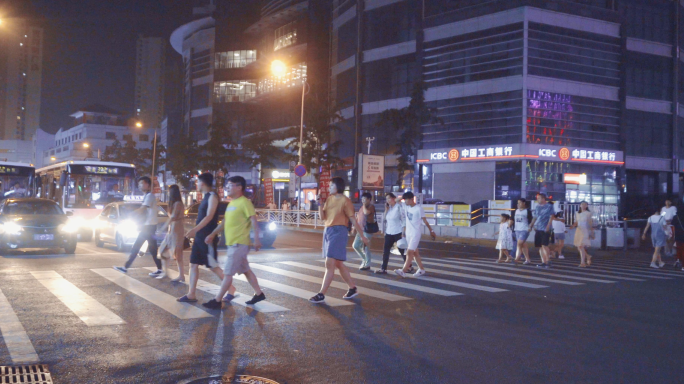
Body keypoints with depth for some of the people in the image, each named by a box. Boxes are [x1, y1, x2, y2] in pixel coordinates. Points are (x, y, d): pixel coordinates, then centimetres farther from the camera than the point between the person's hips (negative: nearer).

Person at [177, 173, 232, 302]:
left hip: (208, 237, -9)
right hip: (200, 236, 9)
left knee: (213, 266, -4)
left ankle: (231, 288, 7)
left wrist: (194, 229, -26)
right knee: (193, 264, 7)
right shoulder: (206, 197, 15)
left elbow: (209, 217, -21)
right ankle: (191, 294, 10)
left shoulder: (212, 196, -13)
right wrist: (195, 231, 23)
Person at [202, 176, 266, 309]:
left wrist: (256, 239, -24)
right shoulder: (231, 203, 16)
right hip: (232, 243, 9)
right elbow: (224, 222, 21)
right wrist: (212, 234, 16)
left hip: (239, 244, -9)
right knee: (246, 270, 16)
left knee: (227, 273, -6)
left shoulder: (244, 202, -13)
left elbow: (254, 221, -18)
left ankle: (217, 301, -1)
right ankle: (259, 294, 26)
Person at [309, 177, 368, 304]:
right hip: (327, 231, 8)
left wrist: (362, 236, -5)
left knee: (329, 264, -11)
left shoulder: (345, 200, -8)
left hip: (338, 232, -8)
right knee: (338, 264, 15)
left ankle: (321, 295, -10)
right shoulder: (329, 198, 12)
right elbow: (322, 217, 9)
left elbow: (353, 220, -6)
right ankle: (352, 289, 28)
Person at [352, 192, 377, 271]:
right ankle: (364, 259, 25)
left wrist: (364, 205, -14)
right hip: (360, 230, 8)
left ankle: (367, 265, 6)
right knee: (355, 245, 7)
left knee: (365, 247, -4)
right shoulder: (362, 207, 15)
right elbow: (357, 218, 20)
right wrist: (354, 228, 17)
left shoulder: (371, 206, -8)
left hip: (367, 230, -8)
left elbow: (366, 212, -30)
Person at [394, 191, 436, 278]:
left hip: (416, 233, -7)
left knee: (410, 252, -11)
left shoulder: (418, 208, -13)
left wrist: (431, 231, 0)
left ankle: (403, 271, -15)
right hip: (408, 233, 7)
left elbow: (425, 221, -6)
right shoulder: (406, 207, 3)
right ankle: (421, 269, 24)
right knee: (415, 252, 12)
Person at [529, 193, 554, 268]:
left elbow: (551, 217, -6)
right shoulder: (537, 207, 15)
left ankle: (547, 262, -6)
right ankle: (543, 262, 12)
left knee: (544, 245, -12)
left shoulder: (549, 206, -2)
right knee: (539, 246, 5)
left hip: (545, 229, -6)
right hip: (538, 229, 6)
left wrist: (548, 227, -15)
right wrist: (531, 226, 9)